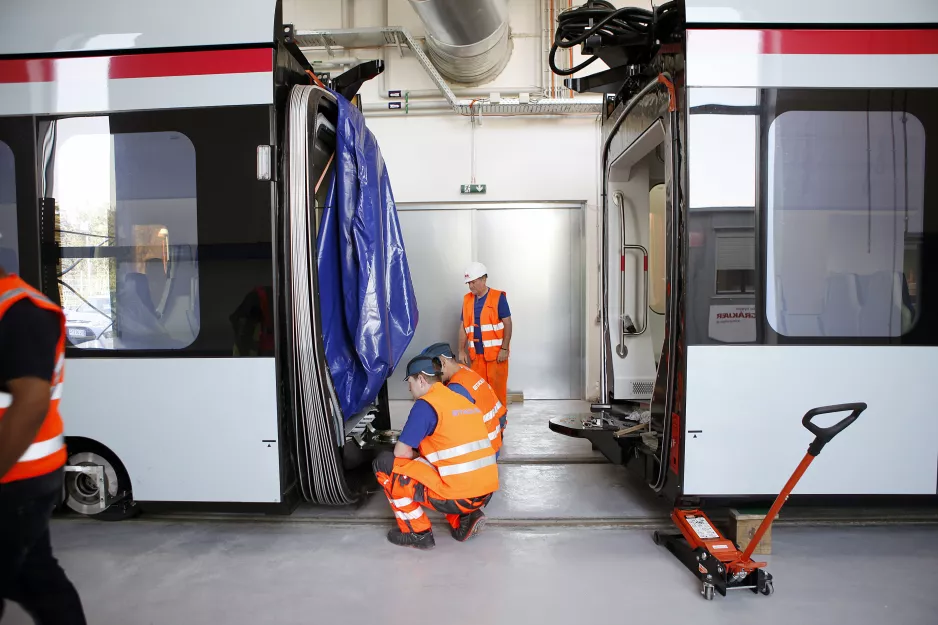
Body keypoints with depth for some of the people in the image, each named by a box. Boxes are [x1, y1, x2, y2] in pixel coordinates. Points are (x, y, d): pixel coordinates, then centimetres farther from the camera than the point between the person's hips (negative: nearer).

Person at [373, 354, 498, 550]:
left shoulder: (425, 404, -8)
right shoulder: (463, 401, 16)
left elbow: (401, 453, -4)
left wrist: (416, 457, 17)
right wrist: (422, 456, 27)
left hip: (458, 497, -8)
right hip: (485, 493, 8)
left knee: (385, 463, 3)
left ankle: (417, 533, 8)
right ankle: (464, 519, 13)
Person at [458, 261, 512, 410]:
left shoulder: (498, 297, -5)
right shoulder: (467, 299, 9)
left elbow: (507, 324, -7)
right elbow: (463, 327, 12)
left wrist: (504, 349, -12)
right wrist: (461, 351, 8)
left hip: (496, 353, -4)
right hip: (476, 353, 5)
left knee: (497, 388, 0)